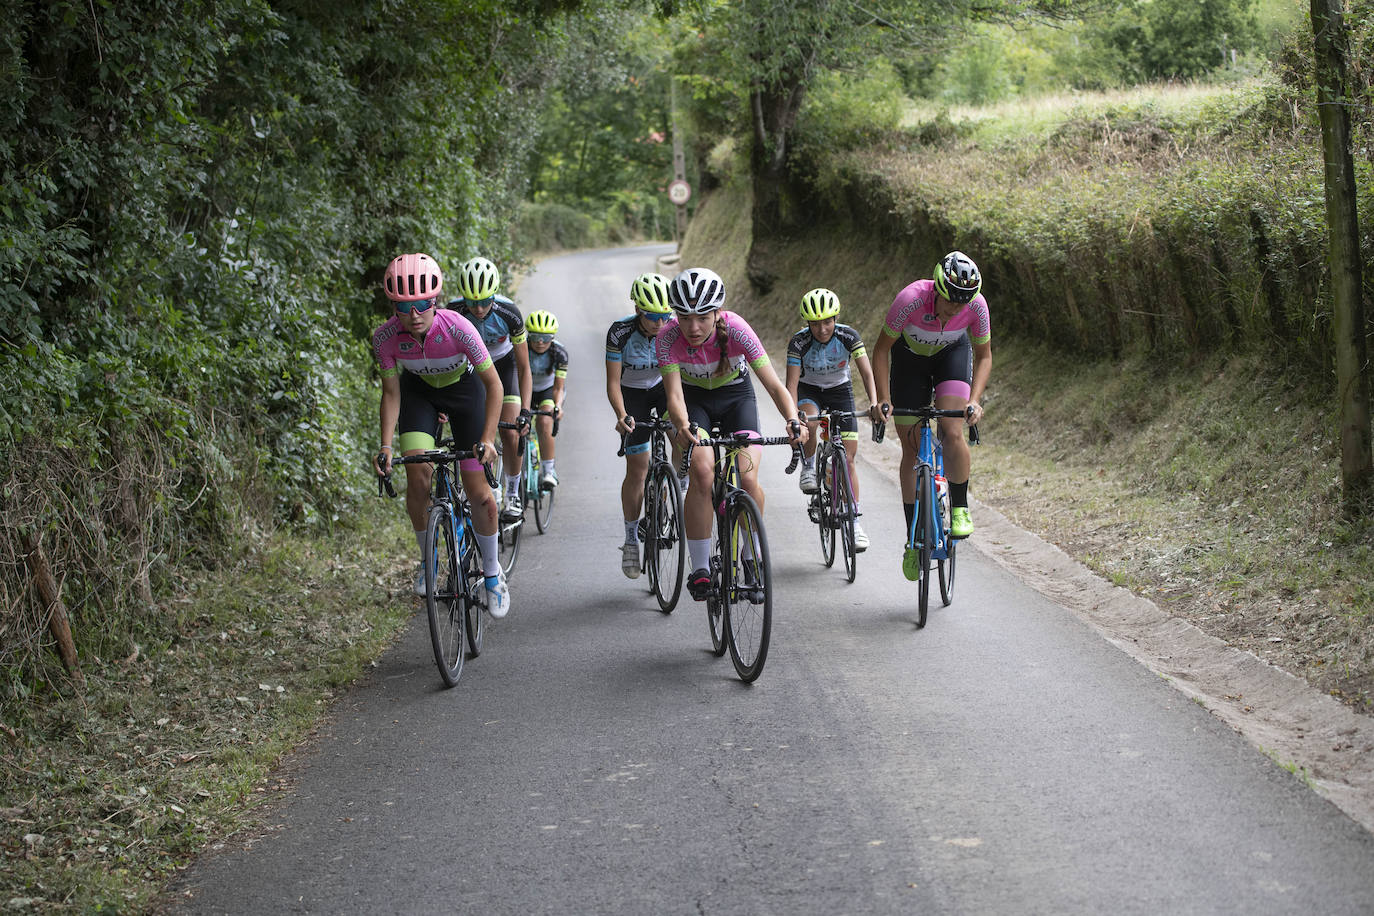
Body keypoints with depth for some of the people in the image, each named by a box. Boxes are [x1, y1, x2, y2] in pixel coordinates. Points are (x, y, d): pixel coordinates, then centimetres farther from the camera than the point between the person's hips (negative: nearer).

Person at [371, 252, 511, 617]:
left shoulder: (457, 327, -35)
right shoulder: (385, 337, -27)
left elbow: (493, 384, -26)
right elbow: (391, 393, -14)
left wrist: (487, 439, -34)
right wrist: (386, 445, -26)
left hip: (463, 388, -2)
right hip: (418, 391, 2)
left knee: (478, 492, -7)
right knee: (418, 473, -18)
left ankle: (492, 572, 14)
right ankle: (428, 559, 5)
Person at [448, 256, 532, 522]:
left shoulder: (508, 313, -32)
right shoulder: (453, 313, -31)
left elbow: (523, 368, -24)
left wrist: (525, 411, -34)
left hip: (502, 363, -1)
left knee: (510, 434, -14)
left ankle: (513, 494, 5)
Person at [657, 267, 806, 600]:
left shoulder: (736, 329, -30)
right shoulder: (668, 338, -28)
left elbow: (774, 385, -32)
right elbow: (674, 394, -32)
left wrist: (792, 420, -50)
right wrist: (683, 426, -54)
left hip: (736, 395, 0)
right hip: (694, 399, 0)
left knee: (747, 478, -19)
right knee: (702, 471, -25)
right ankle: (700, 567, -15)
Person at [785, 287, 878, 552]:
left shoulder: (849, 337, -23)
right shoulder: (799, 342, -25)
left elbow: (867, 372, -27)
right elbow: (792, 383, -27)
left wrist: (875, 402, -44)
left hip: (840, 391, 1)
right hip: (809, 390, -1)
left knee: (848, 458, -6)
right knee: (808, 421, -38)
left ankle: (854, 522, 1)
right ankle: (809, 467, -9)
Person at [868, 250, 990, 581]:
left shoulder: (976, 305, -30)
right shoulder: (911, 299, -36)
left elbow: (984, 356, -13)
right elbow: (882, 349, -22)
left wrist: (974, 400, -27)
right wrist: (883, 399, -28)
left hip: (952, 354, 0)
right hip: (909, 356, 0)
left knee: (952, 433, -23)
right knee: (911, 447, -1)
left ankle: (959, 508, -1)